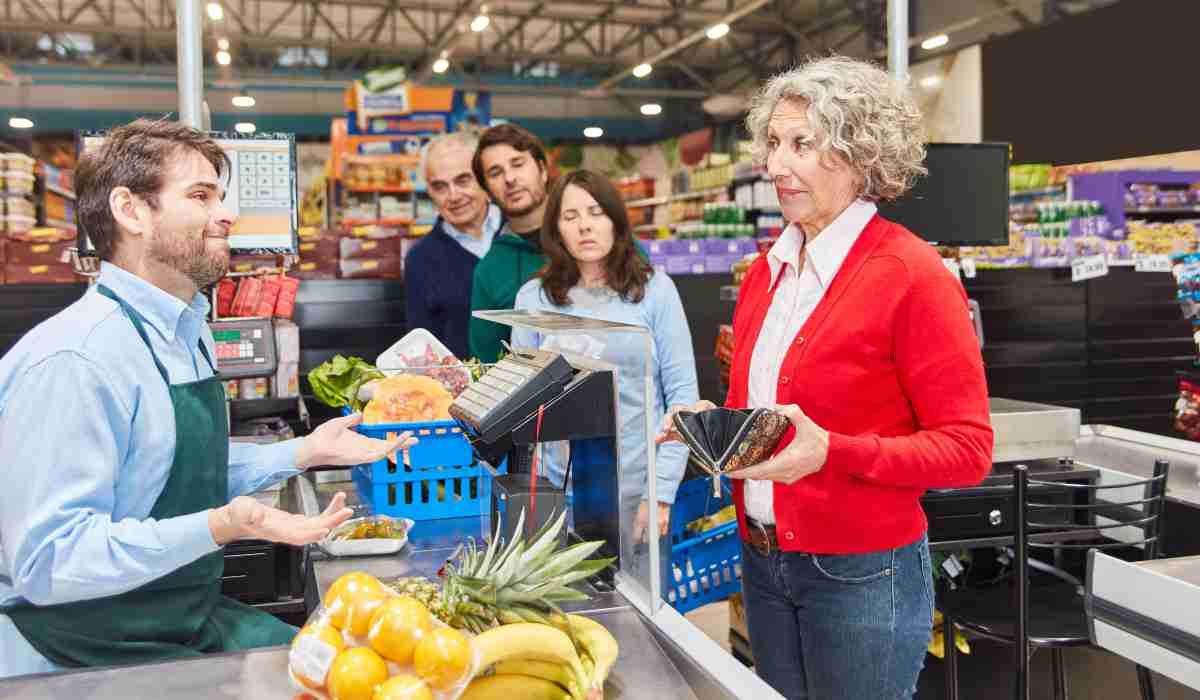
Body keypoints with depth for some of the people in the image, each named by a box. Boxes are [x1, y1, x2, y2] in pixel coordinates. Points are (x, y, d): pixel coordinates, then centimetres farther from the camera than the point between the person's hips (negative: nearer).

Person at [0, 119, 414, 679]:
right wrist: (219, 527, -35)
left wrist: (305, 451, 7)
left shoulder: (189, 336, 7)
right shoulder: (73, 361, -23)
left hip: (194, 618, 8)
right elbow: (47, 561, -26)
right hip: (83, 655, -8)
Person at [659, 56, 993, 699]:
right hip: (762, 560, 6)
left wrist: (832, 452, -25)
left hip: (860, 573, -6)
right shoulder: (766, 271, 6)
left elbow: (966, 448, -15)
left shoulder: (912, 276, -15)